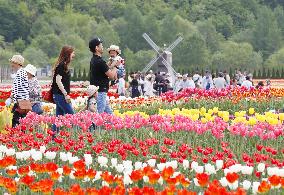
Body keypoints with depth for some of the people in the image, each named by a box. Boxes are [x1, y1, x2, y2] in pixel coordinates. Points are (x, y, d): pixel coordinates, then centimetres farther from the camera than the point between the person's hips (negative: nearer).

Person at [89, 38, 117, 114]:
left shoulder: (94, 60, 12)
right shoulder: (100, 62, -19)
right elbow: (111, 76, -12)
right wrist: (115, 66, 4)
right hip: (100, 93, -10)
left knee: (109, 113, 13)